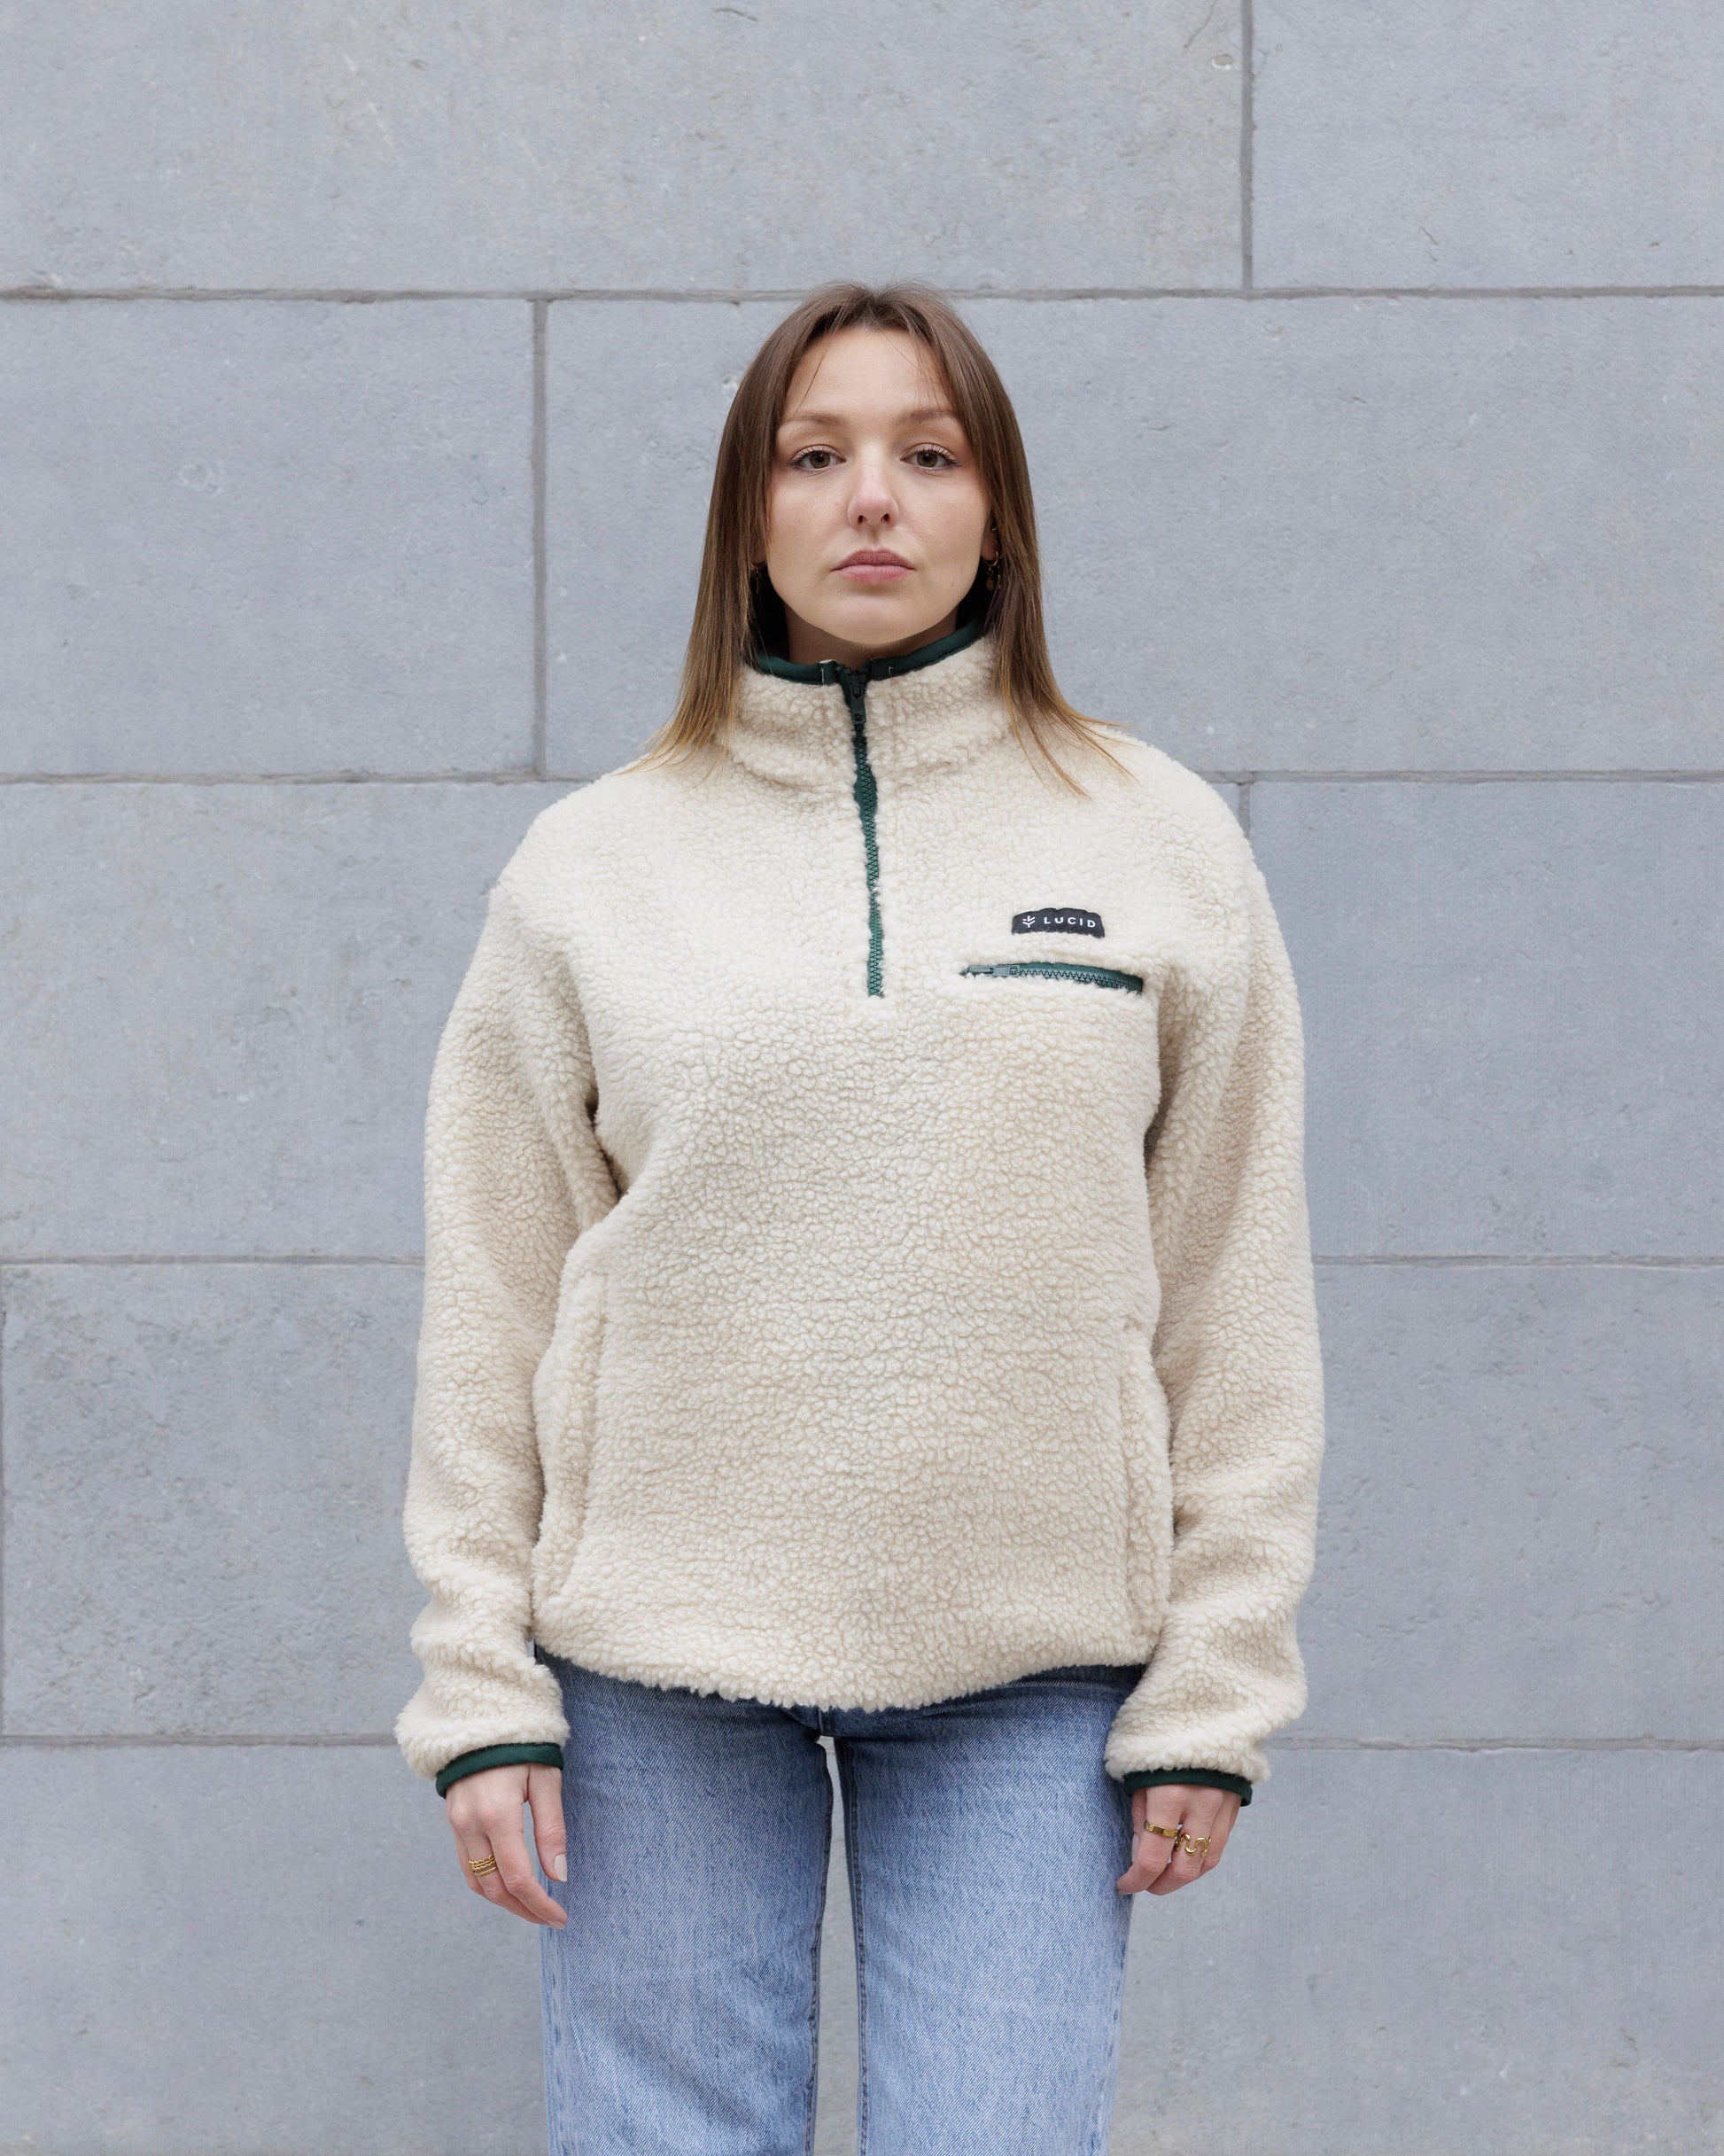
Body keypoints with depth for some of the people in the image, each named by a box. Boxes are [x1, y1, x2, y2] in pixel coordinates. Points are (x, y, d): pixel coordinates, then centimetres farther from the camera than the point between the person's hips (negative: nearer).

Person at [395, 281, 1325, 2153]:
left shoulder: (1158, 842, 4)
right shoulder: (593, 861, 4)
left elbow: (1236, 1296, 4)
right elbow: (492, 1302, 5)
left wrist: (1213, 1689, 0)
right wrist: (479, 1687, 0)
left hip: (1033, 1660, 0)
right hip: (664, 1648, 0)